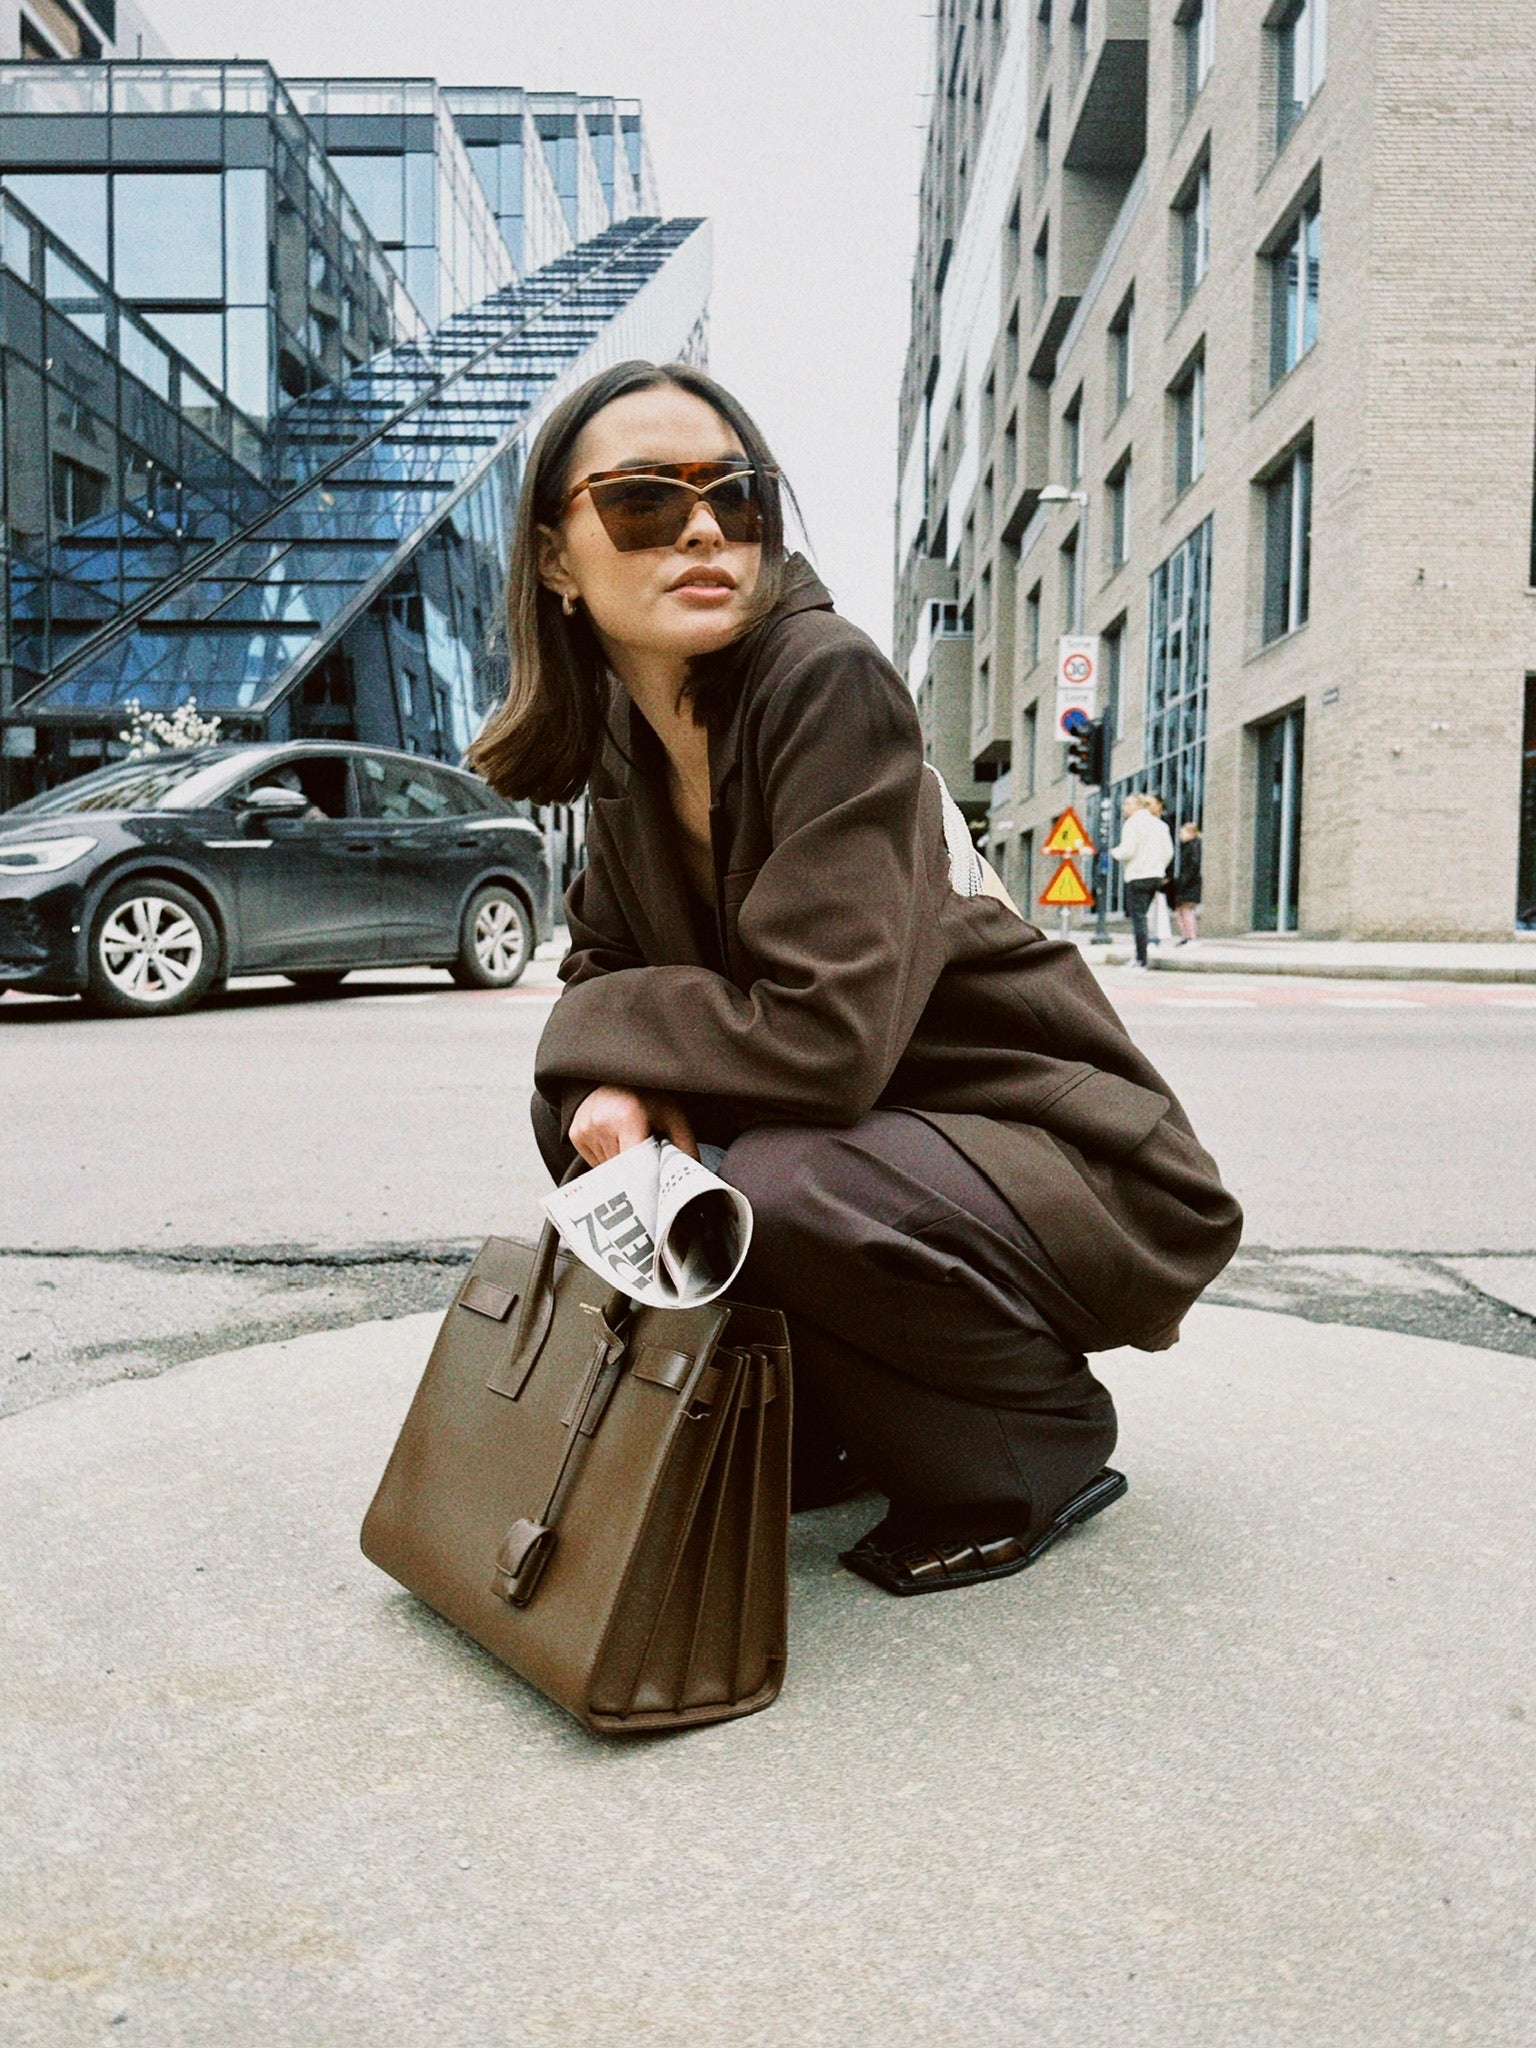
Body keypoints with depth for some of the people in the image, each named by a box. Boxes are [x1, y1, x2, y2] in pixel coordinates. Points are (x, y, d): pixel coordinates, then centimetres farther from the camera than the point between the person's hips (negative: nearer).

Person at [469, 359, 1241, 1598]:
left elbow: (823, 1036, -30)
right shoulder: (625, 737, 2)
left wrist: (603, 1024, -13)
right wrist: (613, 1082, -17)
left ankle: (1041, 1441, 0)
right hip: (870, 1134, 8)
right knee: (587, 1110, -3)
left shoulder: (829, 683, -22)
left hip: (1082, 1169, -7)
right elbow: (606, 956, 7)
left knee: (780, 1191, -32)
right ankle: (836, 1427, 13)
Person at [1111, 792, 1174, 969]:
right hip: (1156, 875, 7)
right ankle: (1139, 958, 11)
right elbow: (1169, 851, 12)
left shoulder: (1132, 823, -9)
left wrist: (1114, 853, 2)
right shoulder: (1160, 824, 14)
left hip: (1137, 876, -7)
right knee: (1141, 916, 13)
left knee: (1138, 918, -5)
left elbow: (1128, 850, -17)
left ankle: (1141, 960, -7)